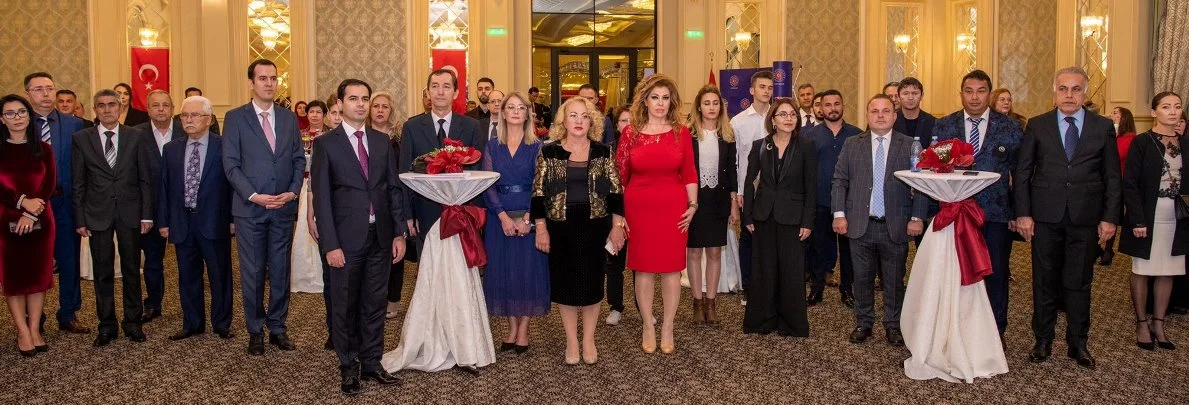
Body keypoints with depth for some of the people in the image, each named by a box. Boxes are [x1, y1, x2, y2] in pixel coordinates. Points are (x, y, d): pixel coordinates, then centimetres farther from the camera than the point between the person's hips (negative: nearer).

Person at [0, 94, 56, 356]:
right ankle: (23, 332, 9)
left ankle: (35, 330, 11)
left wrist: (31, 213, -12)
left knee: (38, 275, 4)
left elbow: (50, 186, 0)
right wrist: (22, 202, -20)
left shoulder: (43, 149, 7)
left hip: (40, 221, 1)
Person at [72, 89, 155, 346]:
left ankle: (133, 323, 19)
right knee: (102, 272, 6)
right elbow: (78, 183, 3)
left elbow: (145, 179, 3)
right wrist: (79, 219, -2)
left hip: (130, 213, 0)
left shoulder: (136, 137, 3)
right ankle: (106, 326, 16)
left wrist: (147, 214, -2)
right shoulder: (81, 139, 3)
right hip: (97, 214, 0)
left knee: (131, 270, 8)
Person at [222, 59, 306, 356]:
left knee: (280, 271, 8)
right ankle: (255, 331, 16)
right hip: (249, 209, -3)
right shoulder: (235, 117, -1)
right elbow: (231, 164, -5)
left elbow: (299, 159, 9)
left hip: (284, 208, 3)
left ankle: (277, 328, 19)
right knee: (252, 273, 4)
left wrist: (293, 192, -7)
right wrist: (253, 196, -15)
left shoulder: (289, 118, 9)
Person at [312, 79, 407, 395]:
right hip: (347, 238, -3)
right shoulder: (325, 144, -3)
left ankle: (372, 363, 22)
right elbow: (321, 197, -7)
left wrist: (399, 233, 3)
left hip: (380, 237, 4)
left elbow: (395, 188, 10)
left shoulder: (382, 140, 9)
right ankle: (349, 368, 20)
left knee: (375, 303, 10)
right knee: (345, 306, 8)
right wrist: (330, 244, -13)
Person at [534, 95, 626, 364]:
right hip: (560, 227, 0)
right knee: (564, 283, 7)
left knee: (591, 282, 6)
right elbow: (539, 194, -1)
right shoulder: (549, 152, -1)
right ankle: (571, 341, 21)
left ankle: (589, 340, 22)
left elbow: (615, 191, 3)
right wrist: (541, 229, -5)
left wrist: (617, 226, -2)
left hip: (595, 226, 0)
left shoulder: (602, 152, 1)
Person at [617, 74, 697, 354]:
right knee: (643, 268, 6)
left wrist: (692, 205, 0)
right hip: (638, 208, 0)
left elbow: (689, 174, 6)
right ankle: (648, 327, 19)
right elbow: (620, 174, 3)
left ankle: (667, 329, 18)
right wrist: (618, 212, 0)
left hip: (673, 208, 1)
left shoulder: (682, 132, 2)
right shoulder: (631, 133, 0)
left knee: (671, 268, 5)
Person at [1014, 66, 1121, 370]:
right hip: (1046, 217, 0)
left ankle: (1078, 344, 20)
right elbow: (1021, 172, 2)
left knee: (1079, 283, 7)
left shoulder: (1103, 127, 4)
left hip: (1085, 218, 0)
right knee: (1045, 281, 8)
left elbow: (1112, 177, 5)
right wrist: (1023, 213, -5)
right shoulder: (1037, 125, 3)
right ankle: (1043, 341, 19)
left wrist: (1109, 218, -1)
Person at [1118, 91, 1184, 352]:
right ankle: (1142, 324, 14)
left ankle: (1159, 324, 17)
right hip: (1148, 216, -4)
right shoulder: (1142, 142, -7)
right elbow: (1129, 183, -10)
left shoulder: (1184, 143, 7)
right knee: (1142, 271, 4)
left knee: (1168, 272, 8)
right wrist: (1137, 219, -16)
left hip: (1177, 219, 4)